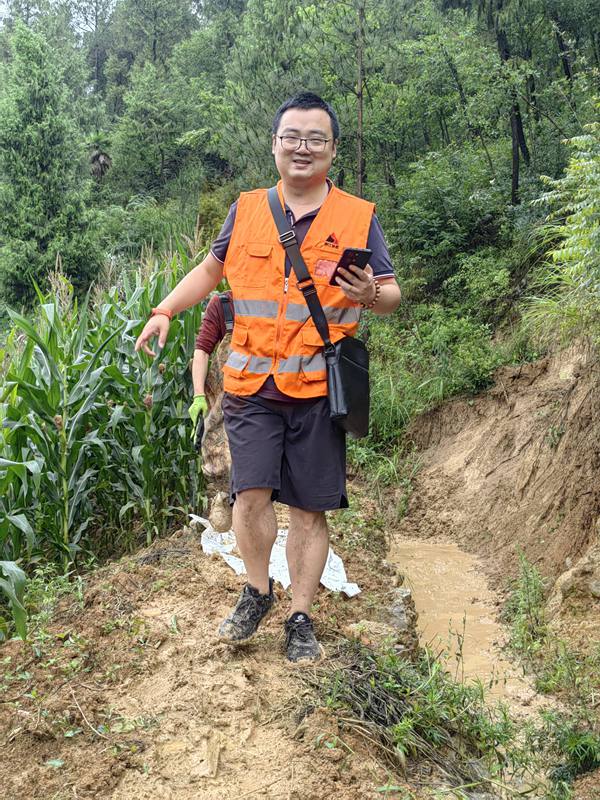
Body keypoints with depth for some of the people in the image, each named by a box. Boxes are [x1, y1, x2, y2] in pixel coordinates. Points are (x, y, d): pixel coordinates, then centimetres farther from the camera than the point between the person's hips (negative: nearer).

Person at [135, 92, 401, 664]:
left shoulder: (358, 217, 4)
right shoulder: (246, 210, 10)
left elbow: (392, 295, 6)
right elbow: (211, 269, 22)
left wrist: (370, 295, -18)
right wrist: (165, 311, 10)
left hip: (319, 389, -1)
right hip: (251, 385, 1)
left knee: (309, 507, 4)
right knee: (251, 493, -7)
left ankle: (300, 617, 21)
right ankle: (257, 591, 21)